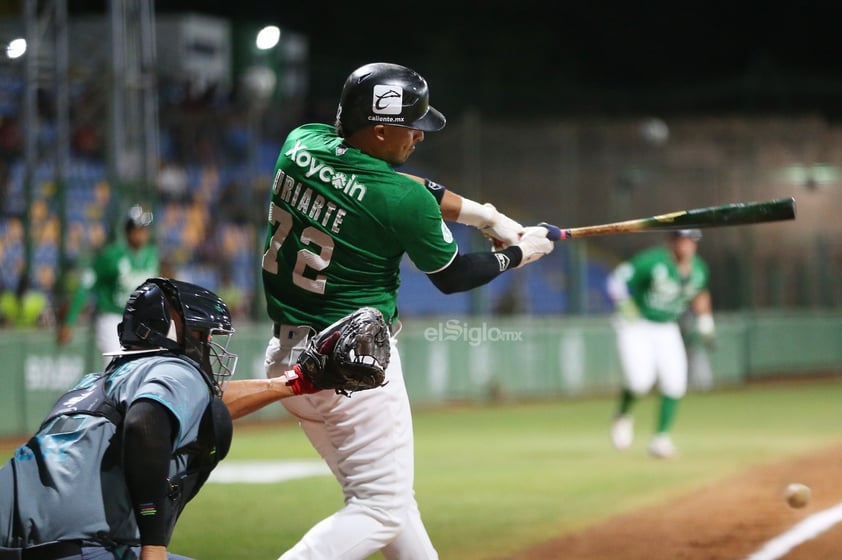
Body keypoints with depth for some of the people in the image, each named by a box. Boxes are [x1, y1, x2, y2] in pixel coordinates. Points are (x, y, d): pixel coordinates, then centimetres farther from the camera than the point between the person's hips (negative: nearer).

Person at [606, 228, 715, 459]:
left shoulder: (699, 269, -1)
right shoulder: (652, 261, -22)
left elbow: (699, 294, 19)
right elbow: (618, 278, -18)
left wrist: (705, 324, 13)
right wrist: (624, 305, -30)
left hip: (667, 329, 6)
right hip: (636, 325, -6)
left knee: (674, 382, -8)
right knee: (640, 379, -21)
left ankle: (661, 437, 6)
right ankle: (622, 417, 11)